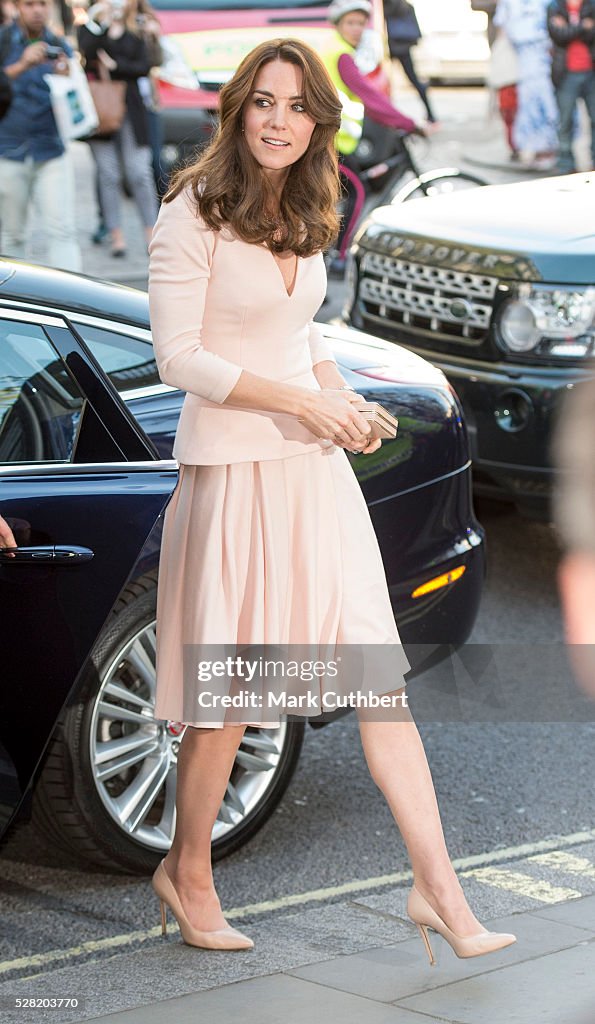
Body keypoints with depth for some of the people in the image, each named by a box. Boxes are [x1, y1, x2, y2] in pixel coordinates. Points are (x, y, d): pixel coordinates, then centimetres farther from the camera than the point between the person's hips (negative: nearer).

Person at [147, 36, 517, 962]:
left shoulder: (303, 219, 11)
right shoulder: (193, 215, -10)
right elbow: (180, 359, -14)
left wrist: (344, 398, 3)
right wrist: (303, 402, -15)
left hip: (316, 468, 6)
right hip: (232, 470, -6)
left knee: (382, 676, 1)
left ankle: (438, 887, 5)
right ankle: (187, 871, 27)